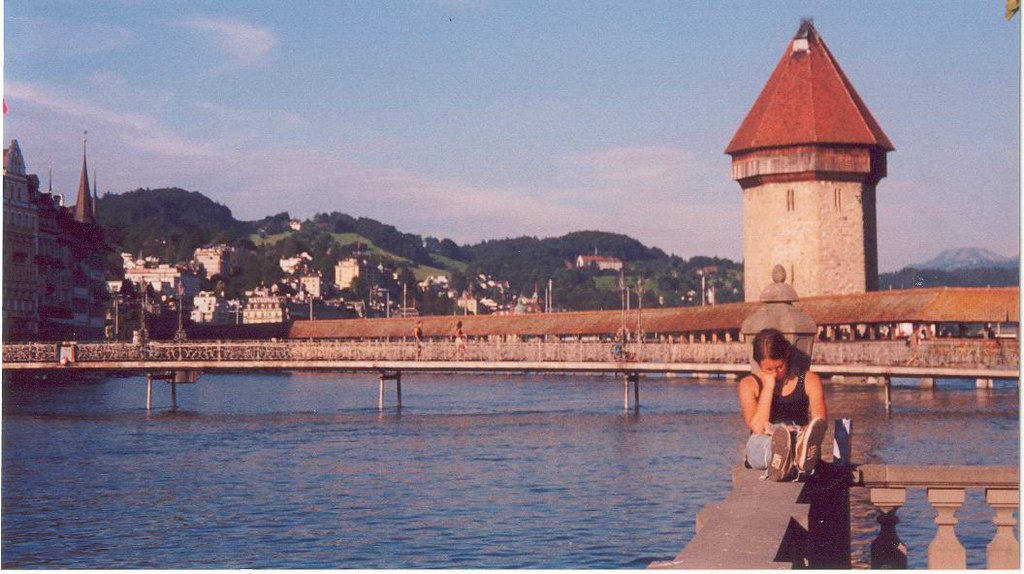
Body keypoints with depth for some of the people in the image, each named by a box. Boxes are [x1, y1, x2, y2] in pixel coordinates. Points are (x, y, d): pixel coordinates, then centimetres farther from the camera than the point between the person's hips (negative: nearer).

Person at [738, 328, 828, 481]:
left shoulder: (809, 380, 11)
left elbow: (821, 423, -3)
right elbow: (757, 428, -9)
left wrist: (806, 434, -26)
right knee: (758, 440, -37)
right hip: (762, 448, -1)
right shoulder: (749, 384, 7)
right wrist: (768, 386, -5)